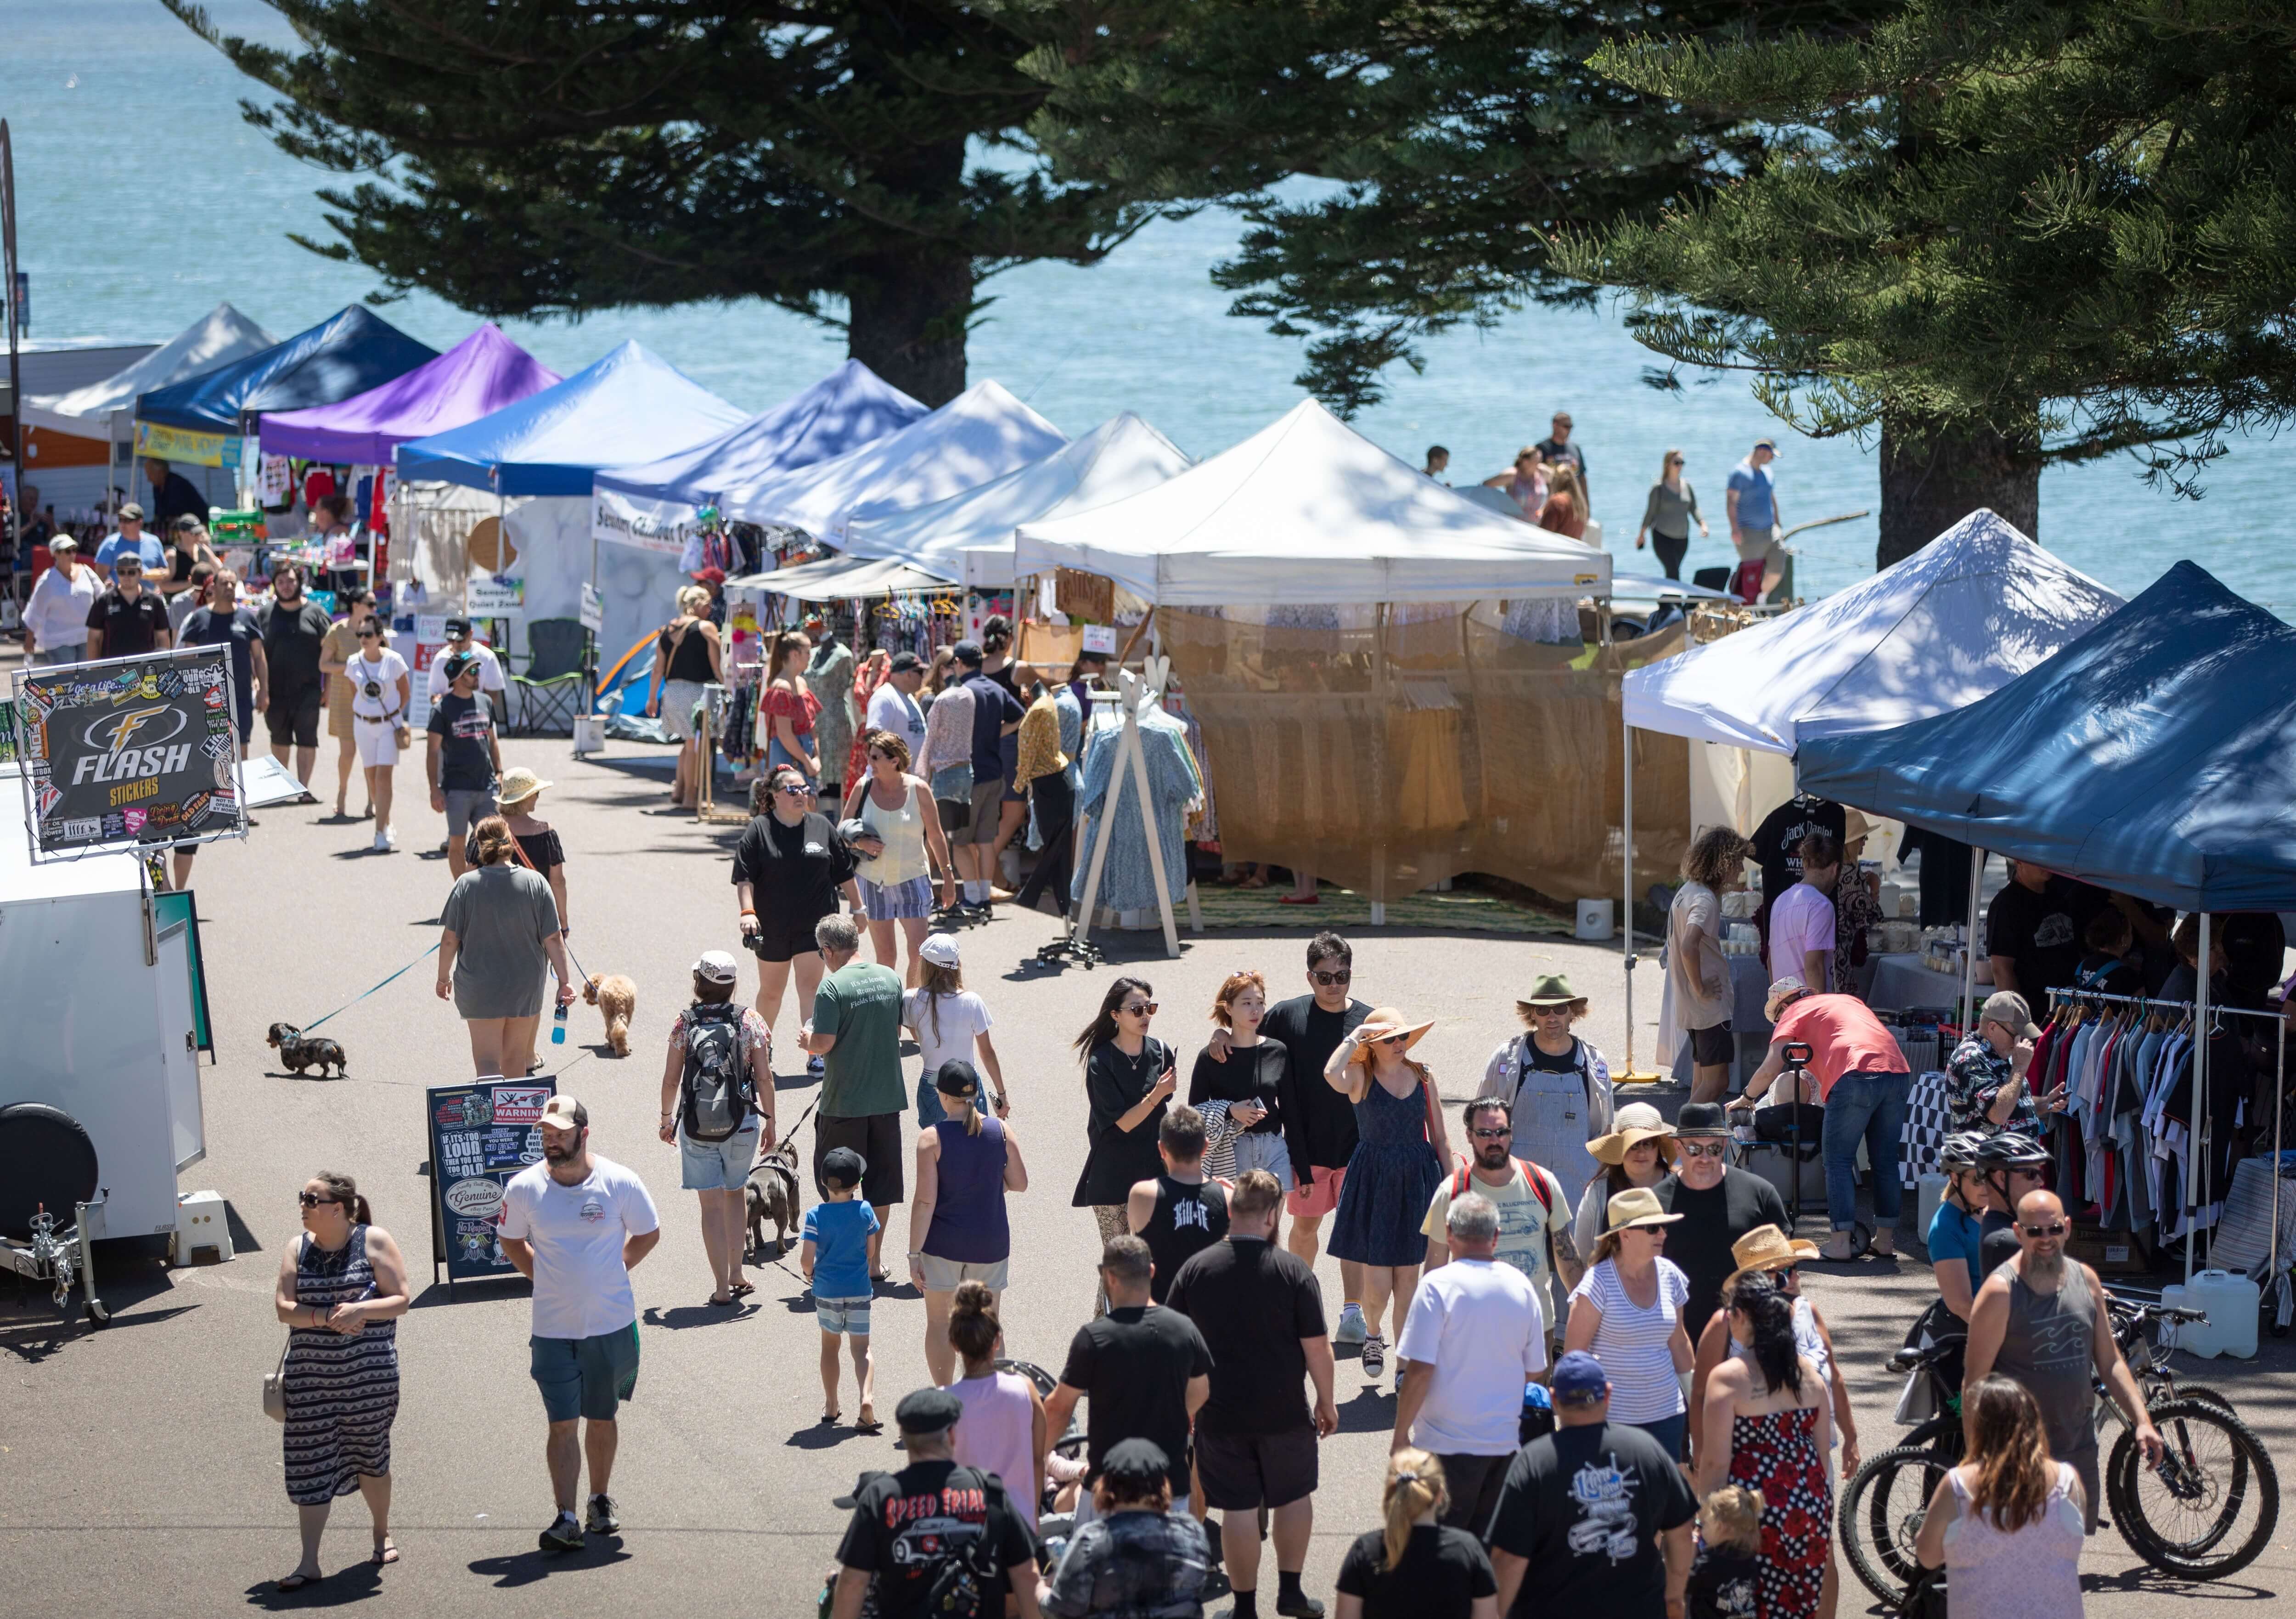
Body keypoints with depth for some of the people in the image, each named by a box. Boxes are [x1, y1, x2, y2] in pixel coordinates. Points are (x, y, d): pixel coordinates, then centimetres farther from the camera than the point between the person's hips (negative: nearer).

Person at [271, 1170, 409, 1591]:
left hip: (369, 1372, -2)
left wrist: (359, 1310, -22)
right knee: (310, 1465, -2)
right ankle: (309, 1561, -1)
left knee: (370, 1457, 11)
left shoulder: (374, 1242, -3)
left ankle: (382, 1535, 34)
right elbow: (284, 1307, -1)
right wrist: (327, 1318, -18)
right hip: (311, 1373, 2)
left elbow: (401, 1300, -6)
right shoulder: (299, 1249, 5)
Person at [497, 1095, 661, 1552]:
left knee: (602, 1419, 14)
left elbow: (648, 1234, 7)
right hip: (553, 1328, 0)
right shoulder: (524, 1188, -7)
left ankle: (601, 1501, 31)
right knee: (563, 1425, -5)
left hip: (611, 1324, 0)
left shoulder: (620, 1183, -10)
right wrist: (546, 1278, 4)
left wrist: (613, 1272, 3)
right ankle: (566, 1519, -6)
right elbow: (513, 1241, 12)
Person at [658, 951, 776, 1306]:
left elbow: (671, 1080, -3)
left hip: (695, 1127, -1)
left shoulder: (684, 1023, -7)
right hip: (741, 1124, 1)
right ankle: (736, 1273, 21)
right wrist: (770, 1121, 6)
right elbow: (765, 1078, -6)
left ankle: (722, 1286, 4)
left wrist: (667, 1117, 13)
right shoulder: (750, 1022, -6)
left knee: (711, 1204, 6)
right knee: (737, 1191, 23)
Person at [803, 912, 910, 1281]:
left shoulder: (833, 987, -16)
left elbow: (823, 1044, -19)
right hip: (888, 1097, 5)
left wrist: (809, 1038, 1)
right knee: (880, 1185, 13)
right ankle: (873, 1261, 20)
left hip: (845, 1102, -5)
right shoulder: (890, 978, 3)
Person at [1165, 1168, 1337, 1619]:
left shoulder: (1196, 1269, -7)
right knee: (1294, 1497, 20)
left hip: (1221, 1413, 1)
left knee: (1239, 1509, 8)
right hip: (1285, 1411, -1)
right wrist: (1326, 1403, 4)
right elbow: (1317, 1348, -10)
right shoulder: (1294, 1271, -13)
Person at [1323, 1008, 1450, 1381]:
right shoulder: (1361, 1077, -5)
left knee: (1408, 1281, 7)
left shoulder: (1424, 1076, 5)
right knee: (1377, 1286, -2)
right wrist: (1353, 1038, -18)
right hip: (1374, 1181, -3)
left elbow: (1440, 1138, 11)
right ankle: (1372, 1336, 30)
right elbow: (1332, 1075, -31)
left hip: (1417, 1181, 3)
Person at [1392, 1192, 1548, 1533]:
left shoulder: (1438, 1287, -14)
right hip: (1506, 1441, 5)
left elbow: (1420, 1370, -17)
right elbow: (1534, 1370, 11)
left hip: (1448, 1444, -5)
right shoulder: (1521, 1287, 3)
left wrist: (1401, 1434, -7)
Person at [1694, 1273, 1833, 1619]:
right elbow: (1823, 1451, 11)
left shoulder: (1729, 1378, -11)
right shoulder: (1809, 1372, 6)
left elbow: (1715, 1462, -13)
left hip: (1754, 1512, -6)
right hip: (1809, 1510, 6)